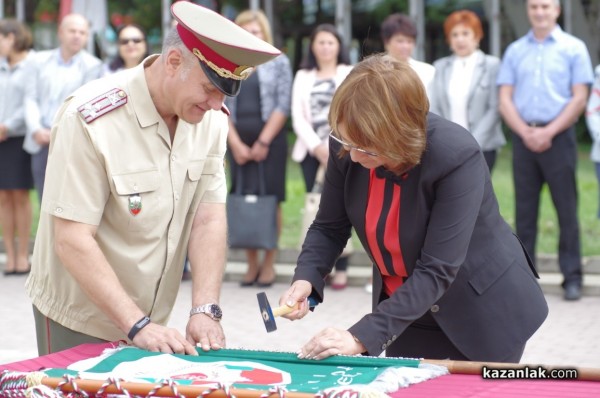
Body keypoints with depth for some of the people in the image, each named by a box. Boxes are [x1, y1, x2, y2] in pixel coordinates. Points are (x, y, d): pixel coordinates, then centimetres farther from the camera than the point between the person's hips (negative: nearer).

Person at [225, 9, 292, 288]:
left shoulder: (279, 62, 4)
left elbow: (283, 106, -3)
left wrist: (263, 142, -9)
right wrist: (236, 143, -6)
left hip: (270, 140, -2)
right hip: (238, 142, 2)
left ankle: (268, 263, 2)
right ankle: (251, 263, 5)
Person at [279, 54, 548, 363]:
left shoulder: (458, 156, -31)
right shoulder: (346, 148, -16)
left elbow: (437, 272, -33)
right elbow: (329, 228, 0)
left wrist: (361, 337, -38)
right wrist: (305, 280, -21)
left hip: (483, 313, -4)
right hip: (407, 315, 4)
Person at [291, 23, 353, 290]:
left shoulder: (351, 74, 9)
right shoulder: (303, 76, 16)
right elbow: (298, 117, 8)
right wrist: (316, 147, -6)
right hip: (311, 150, 2)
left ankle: (341, 268, -7)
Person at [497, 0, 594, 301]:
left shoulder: (573, 48, 3)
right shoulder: (515, 51, 11)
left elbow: (579, 98, -2)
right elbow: (505, 100, 7)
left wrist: (548, 132, -11)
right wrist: (526, 133, -8)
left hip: (558, 137, -3)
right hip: (523, 138, 3)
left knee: (566, 209, -3)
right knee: (525, 210, 5)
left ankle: (572, 278, 0)